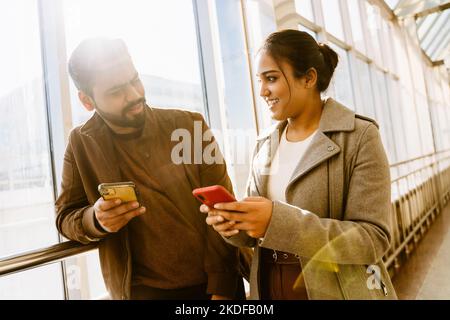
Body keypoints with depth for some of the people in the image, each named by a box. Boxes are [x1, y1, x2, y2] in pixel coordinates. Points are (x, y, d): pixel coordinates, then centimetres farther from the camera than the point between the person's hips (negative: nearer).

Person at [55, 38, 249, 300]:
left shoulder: (190, 125, -7)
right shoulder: (82, 144, -5)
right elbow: (66, 218, 3)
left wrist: (221, 288, -14)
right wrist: (95, 219, -20)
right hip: (145, 290, 1)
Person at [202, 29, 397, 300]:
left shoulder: (360, 136, -12)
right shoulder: (265, 144, 2)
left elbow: (374, 238, -19)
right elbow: (254, 228, 5)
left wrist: (280, 221, -30)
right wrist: (232, 223, -18)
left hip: (338, 292, -4)